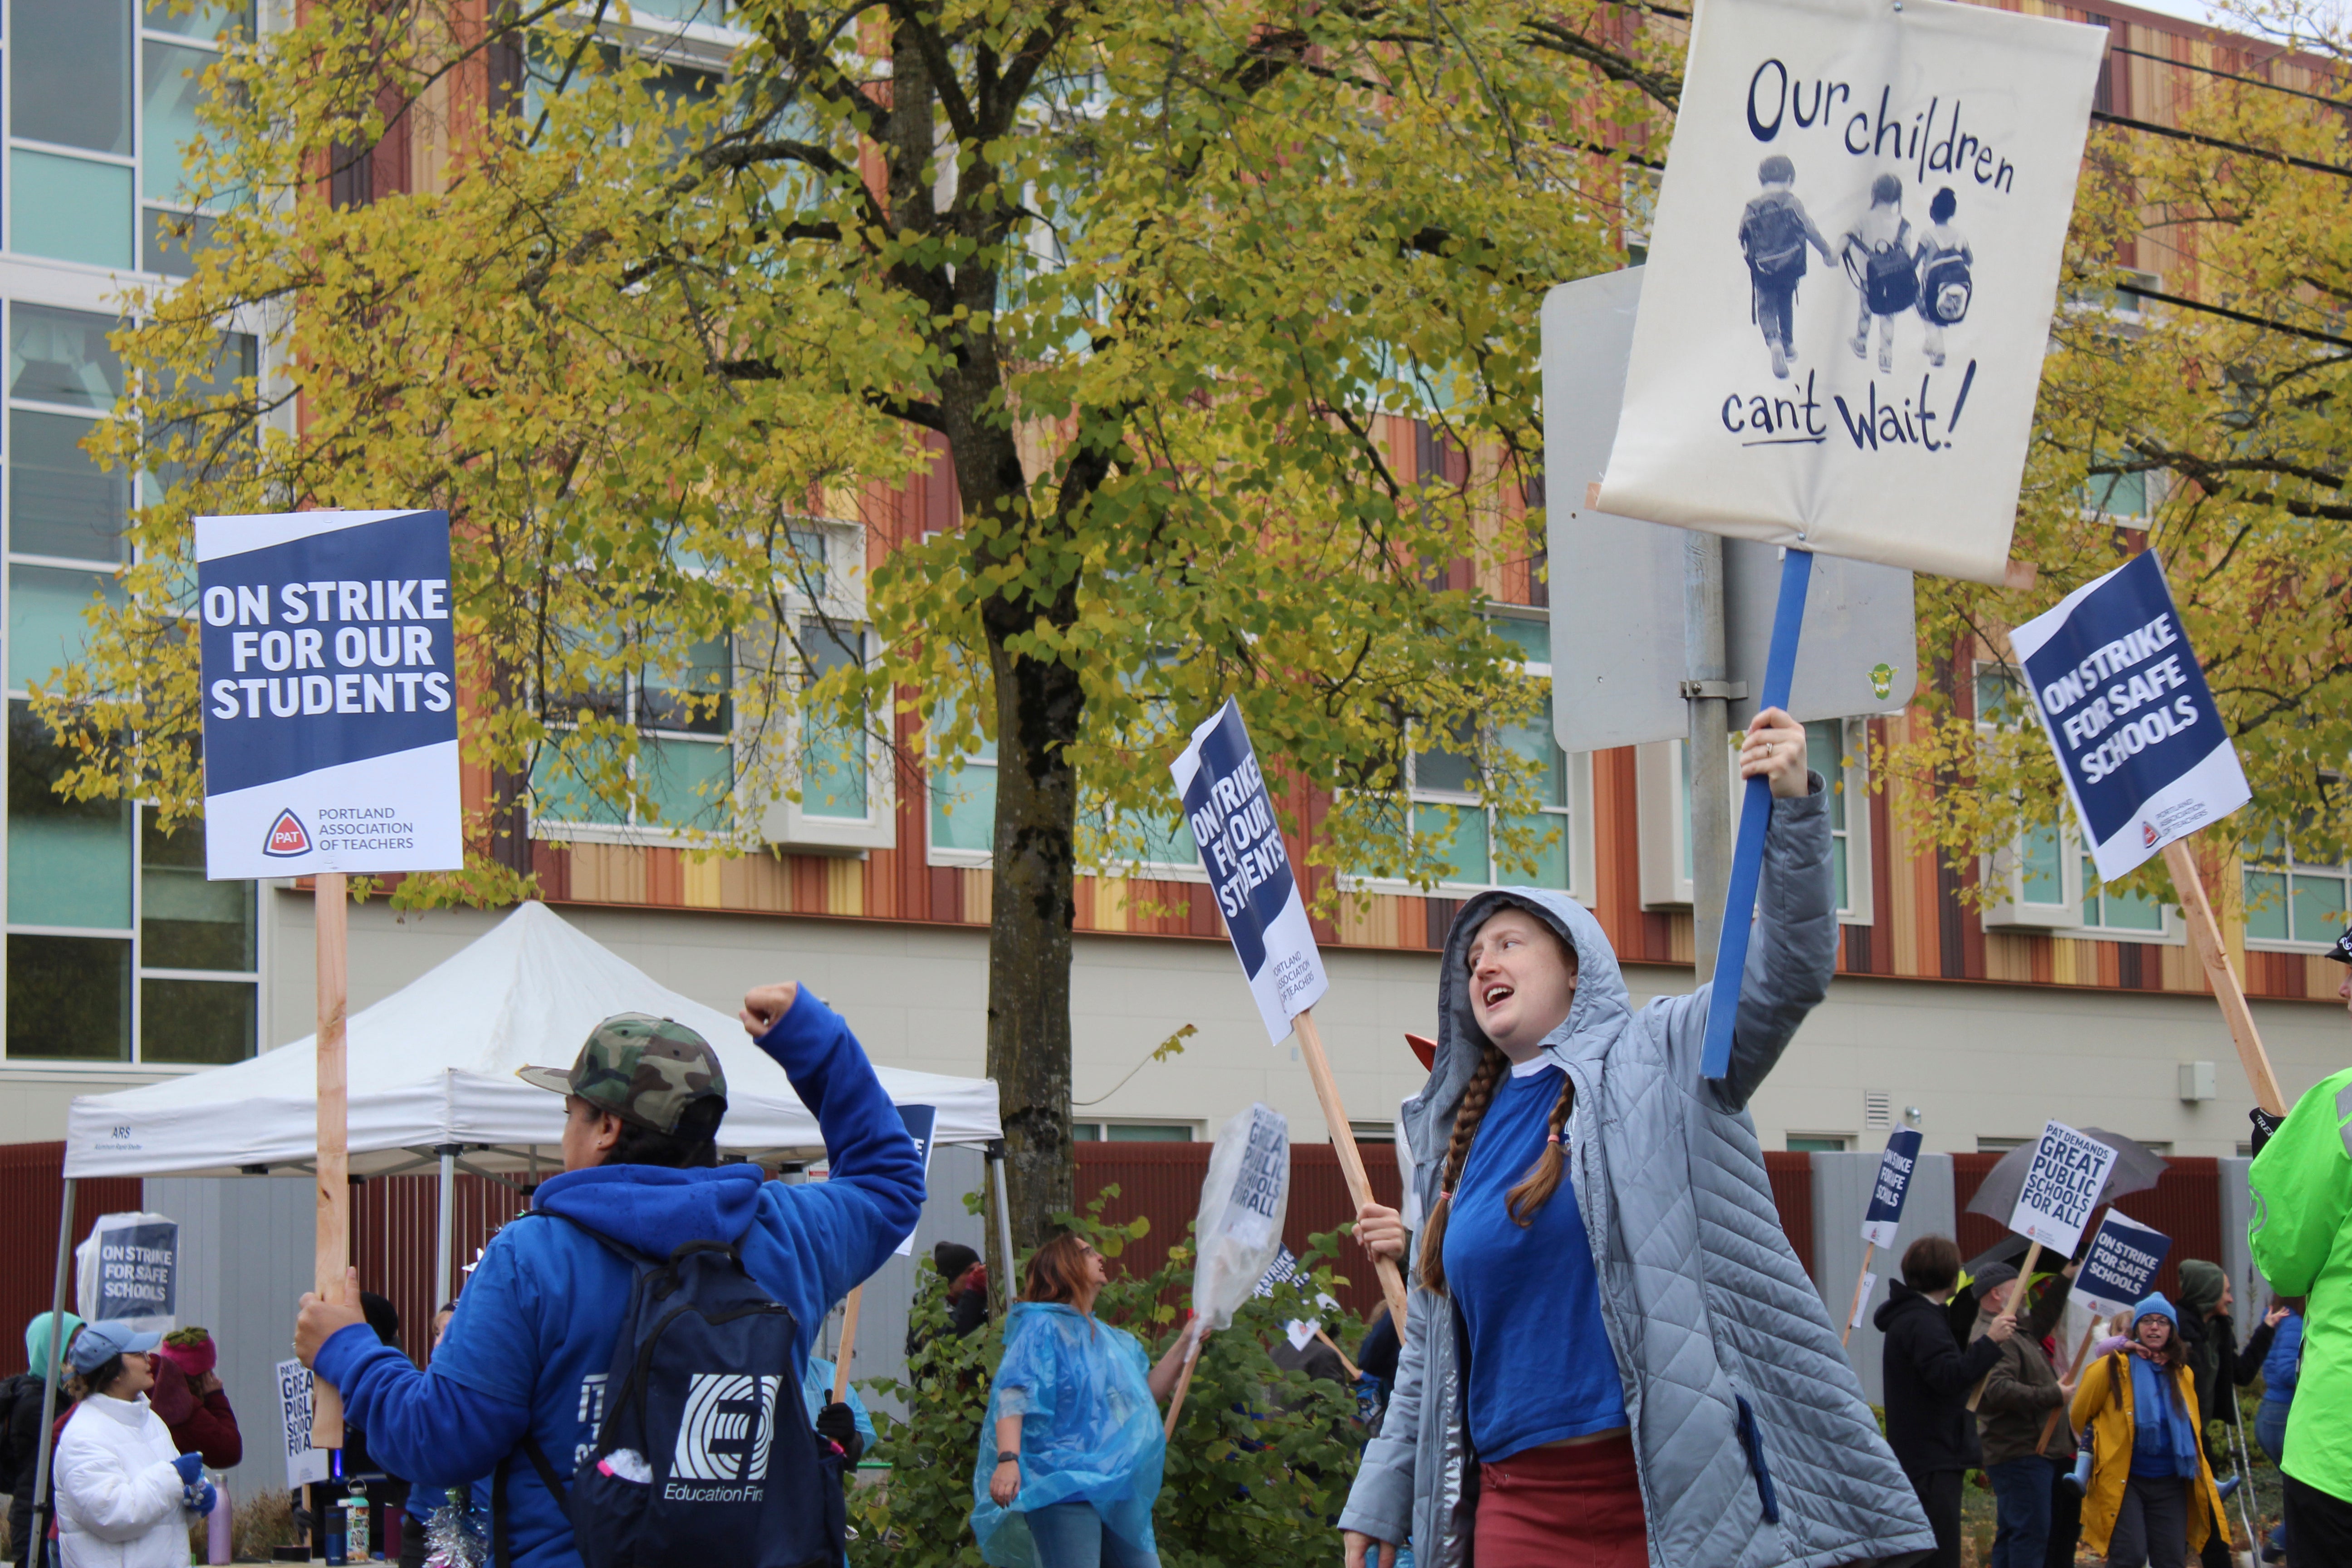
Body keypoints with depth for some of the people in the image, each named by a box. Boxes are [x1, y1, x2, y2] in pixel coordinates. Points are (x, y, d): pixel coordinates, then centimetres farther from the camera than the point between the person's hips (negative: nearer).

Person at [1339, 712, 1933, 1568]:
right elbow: (1431, 1352, 21)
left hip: (1681, 1492, -5)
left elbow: (1787, 974, -12)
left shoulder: (1660, 1059, 3)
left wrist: (1794, 807, -24)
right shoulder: (1456, 1138, 17)